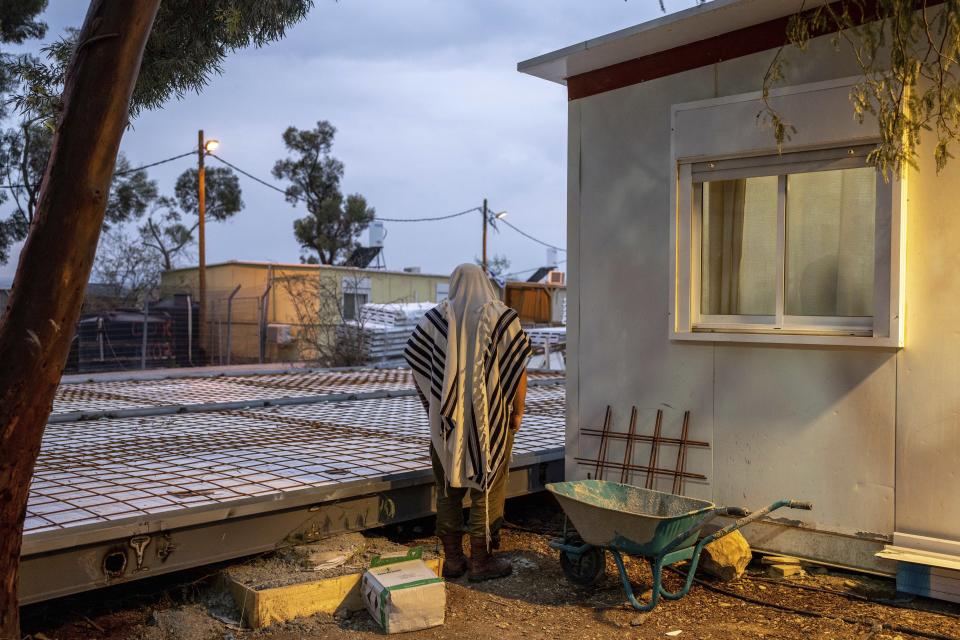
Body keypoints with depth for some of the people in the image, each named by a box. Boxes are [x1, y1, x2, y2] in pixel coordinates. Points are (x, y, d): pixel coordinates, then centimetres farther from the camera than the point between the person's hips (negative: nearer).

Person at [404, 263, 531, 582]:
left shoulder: (436, 317, 1)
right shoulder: (503, 317, -6)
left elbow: (415, 360, 1)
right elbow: (518, 368, -10)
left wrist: (433, 405, 9)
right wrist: (517, 412, 0)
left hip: (448, 418, 3)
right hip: (492, 420, -2)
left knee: (449, 488, 13)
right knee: (487, 487, 7)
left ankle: (452, 558, 19)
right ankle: (481, 560, 13)